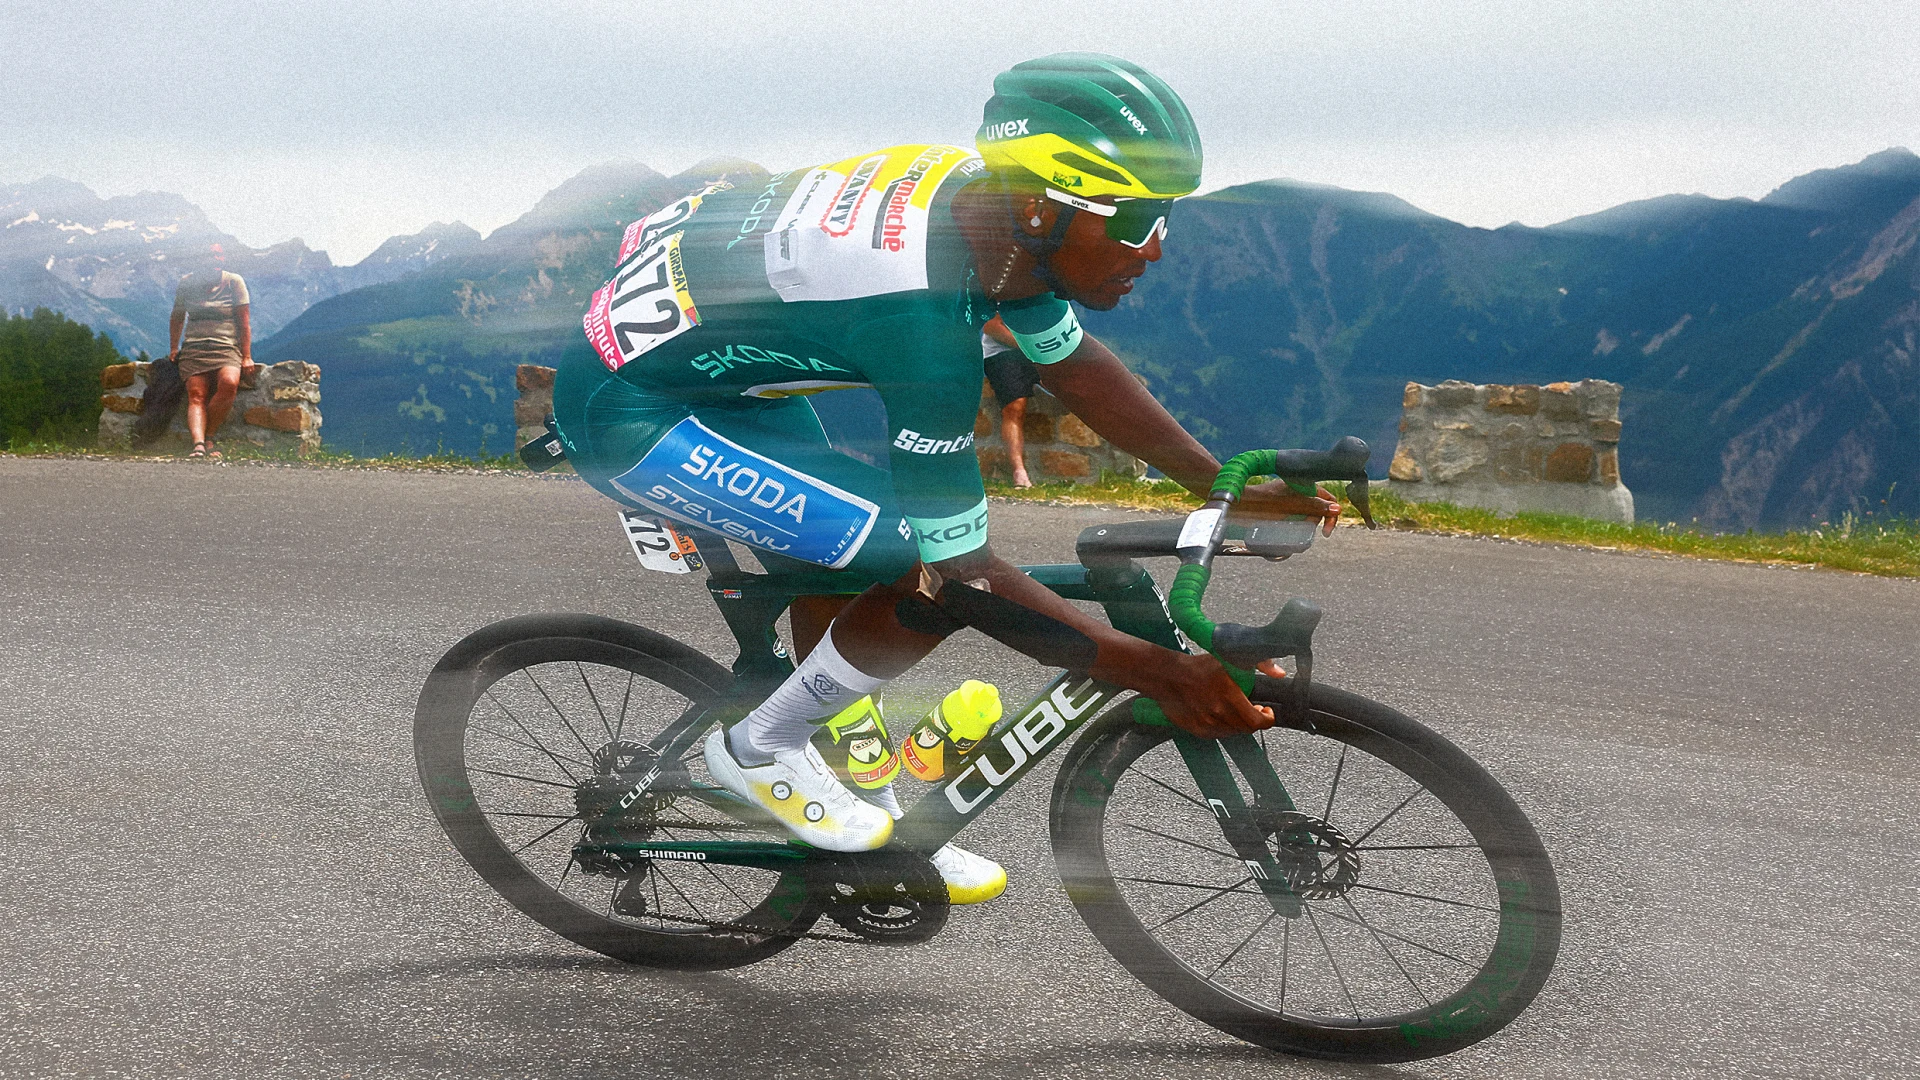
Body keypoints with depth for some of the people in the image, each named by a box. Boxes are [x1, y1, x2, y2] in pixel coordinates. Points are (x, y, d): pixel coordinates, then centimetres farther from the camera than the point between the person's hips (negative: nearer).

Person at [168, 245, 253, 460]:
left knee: (229, 383, -31)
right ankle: (198, 443, -38)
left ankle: (208, 437, -18)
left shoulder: (234, 281, 5)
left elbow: (244, 321, 4)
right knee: (196, 396, -20)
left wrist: (246, 357, -1)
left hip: (226, 346, -2)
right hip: (193, 348, 2)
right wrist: (174, 348, 20)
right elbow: (177, 318, 25)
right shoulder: (187, 283, 11)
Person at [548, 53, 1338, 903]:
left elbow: (1073, 365, 8)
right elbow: (963, 572, -26)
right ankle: (761, 752, 5)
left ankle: (874, 824, 35)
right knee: (927, 582, -17)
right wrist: (1155, 672, -24)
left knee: (837, 567, 20)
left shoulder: (985, 199, -8)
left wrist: (1230, 487, 4)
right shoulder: (922, 318, -34)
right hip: (624, 413, -10)